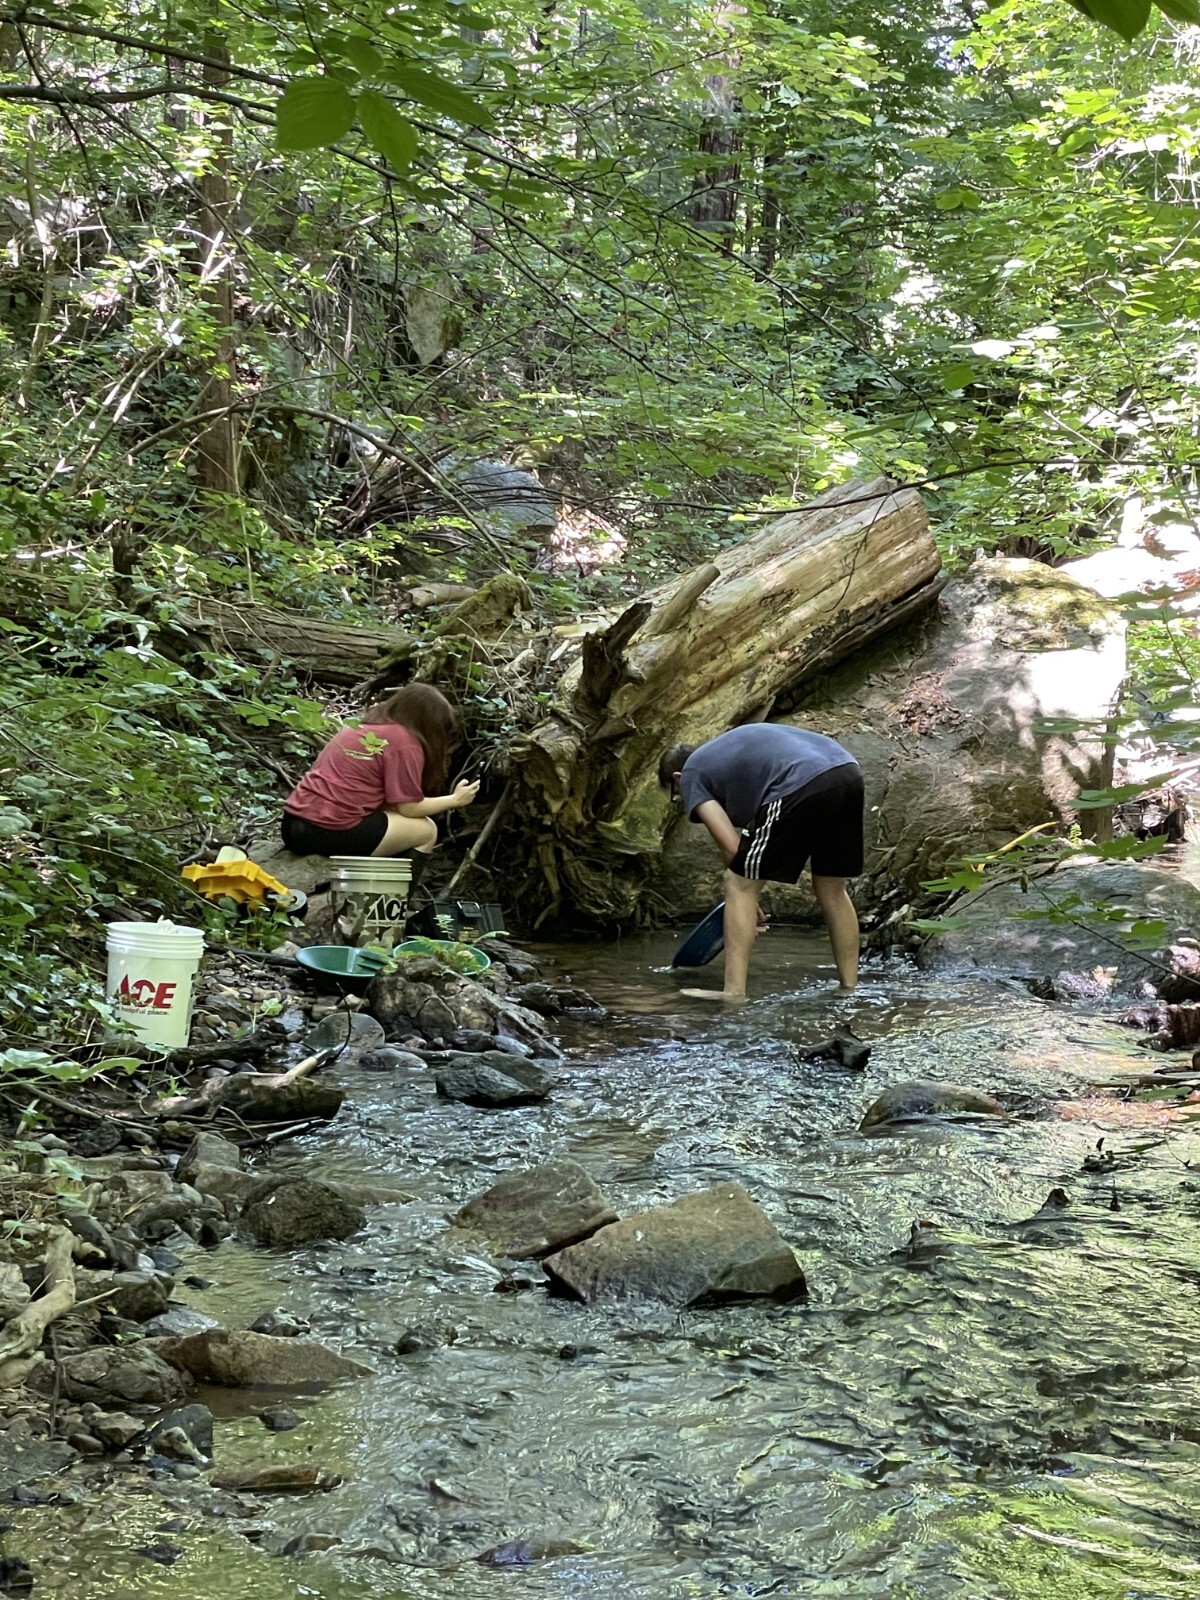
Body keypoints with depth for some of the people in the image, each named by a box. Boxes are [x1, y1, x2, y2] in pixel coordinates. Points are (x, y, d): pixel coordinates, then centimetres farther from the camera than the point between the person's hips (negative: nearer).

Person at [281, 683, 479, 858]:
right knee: (426, 830, 7)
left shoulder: (361, 727, 19)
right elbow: (409, 807, -2)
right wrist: (454, 800, 11)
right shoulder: (405, 743, -5)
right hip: (333, 833, -8)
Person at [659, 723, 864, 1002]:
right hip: (850, 773, 8)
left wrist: (747, 888, 20)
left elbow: (731, 846, 6)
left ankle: (734, 993, 0)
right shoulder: (731, 745, 38)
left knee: (739, 885, 4)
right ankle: (850, 989, 27)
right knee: (832, 890, 22)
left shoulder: (691, 774, 16)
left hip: (802, 785, -8)